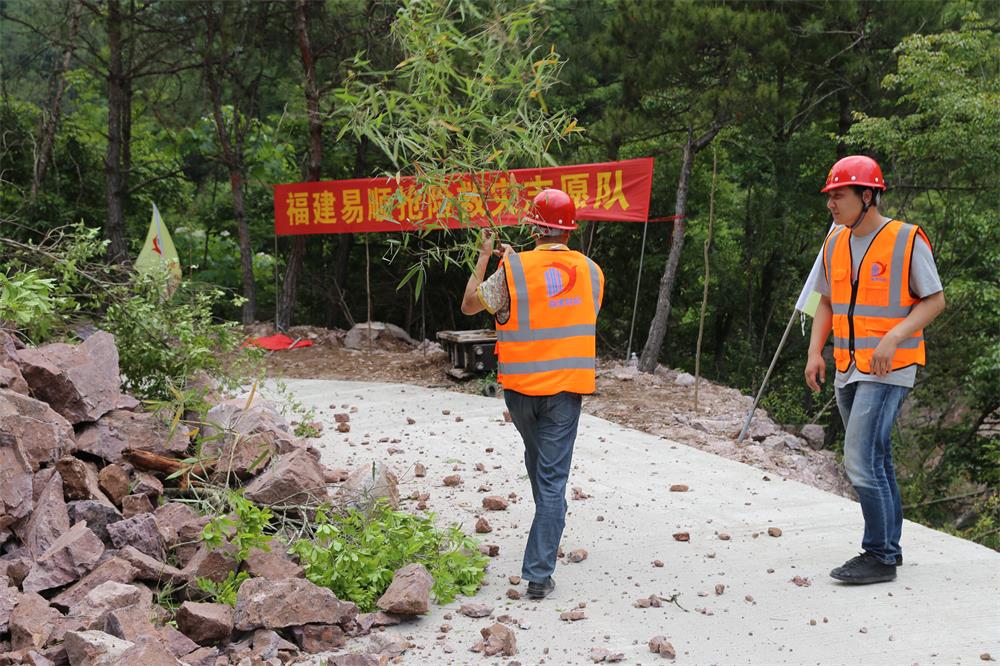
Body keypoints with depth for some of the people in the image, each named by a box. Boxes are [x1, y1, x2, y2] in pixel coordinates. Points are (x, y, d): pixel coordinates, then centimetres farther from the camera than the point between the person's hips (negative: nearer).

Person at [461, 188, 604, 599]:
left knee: (537, 454, 27)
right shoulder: (592, 272, -1)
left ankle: (548, 523, 46)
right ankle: (539, 573, -3)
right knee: (553, 477, 0)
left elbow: (469, 305, 0)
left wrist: (484, 256, 11)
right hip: (566, 388, 0)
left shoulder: (512, 270, -11)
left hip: (521, 386, 0)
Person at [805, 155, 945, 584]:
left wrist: (893, 337, -20)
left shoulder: (907, 240, -11)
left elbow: (934, 300, -8)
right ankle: (889, 546, 27)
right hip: (848, 369, 7)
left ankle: (879, 556, -5)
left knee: (862, 460, -14)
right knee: (875, 461, 15)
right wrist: (815, 351, 4)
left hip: (888, 370, -7)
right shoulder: (835, 242, 8)